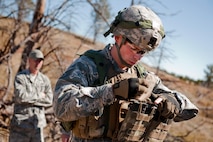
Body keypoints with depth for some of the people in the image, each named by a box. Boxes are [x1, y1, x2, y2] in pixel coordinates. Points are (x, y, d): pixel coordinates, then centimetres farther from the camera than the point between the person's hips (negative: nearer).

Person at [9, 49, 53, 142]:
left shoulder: (45, 80, 7)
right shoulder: (20, 77, -4)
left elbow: (49, 100, -2)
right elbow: (20, 96, -20)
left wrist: (30, 99, -10)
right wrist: (38, 95, -9)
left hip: (38, 123, 3)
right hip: (21, 121, -3)